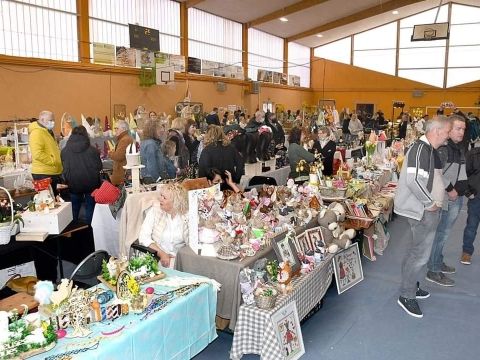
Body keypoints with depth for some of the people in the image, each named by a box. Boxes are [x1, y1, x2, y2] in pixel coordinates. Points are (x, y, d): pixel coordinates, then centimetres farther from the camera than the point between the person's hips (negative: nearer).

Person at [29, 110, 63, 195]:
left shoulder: (48, 132, 19)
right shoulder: (36, 133, -14)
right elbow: (38, 154, -25)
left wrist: (58, 160, 16)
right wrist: (54, 161, -19)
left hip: (54, 173, 10)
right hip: (43, 174, -10)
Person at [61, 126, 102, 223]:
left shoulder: (65, 151, -5)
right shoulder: (92, 150, -11)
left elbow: (64, 169, 2)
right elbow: (99, 167, -3)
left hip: (73, 184, 2)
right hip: (90, 183, -2)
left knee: (74, 208, 17)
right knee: (90, 207, 11)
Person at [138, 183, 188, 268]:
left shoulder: (186, 215, -2)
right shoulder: (155, 209, -3)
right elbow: (143, 236, -8)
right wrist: (161, 253, -17)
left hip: (179, 258, 1)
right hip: (156, 256, -1)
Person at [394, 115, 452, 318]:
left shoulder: (428, 149, 12)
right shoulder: (421, 149, -20)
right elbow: (414, 180, -30)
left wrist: (434, 201, 14)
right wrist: (430, 203, -20)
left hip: (424, 209, 10)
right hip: (424, 211, -10)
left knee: (414, 250, 19)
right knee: (420, 254, -3)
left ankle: (410, 286, 33)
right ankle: (407, 296, 9)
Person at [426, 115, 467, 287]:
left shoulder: (459, 147, 14)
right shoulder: (443, 148, -16)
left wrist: (462, 190, 15)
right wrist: (450, 190, -21)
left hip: (457, 197, 9)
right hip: (448, 198, -9)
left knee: (443, 233, 18)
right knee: (441, 233, -3)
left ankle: (438, 262, 31)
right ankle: (433, 271, 6)